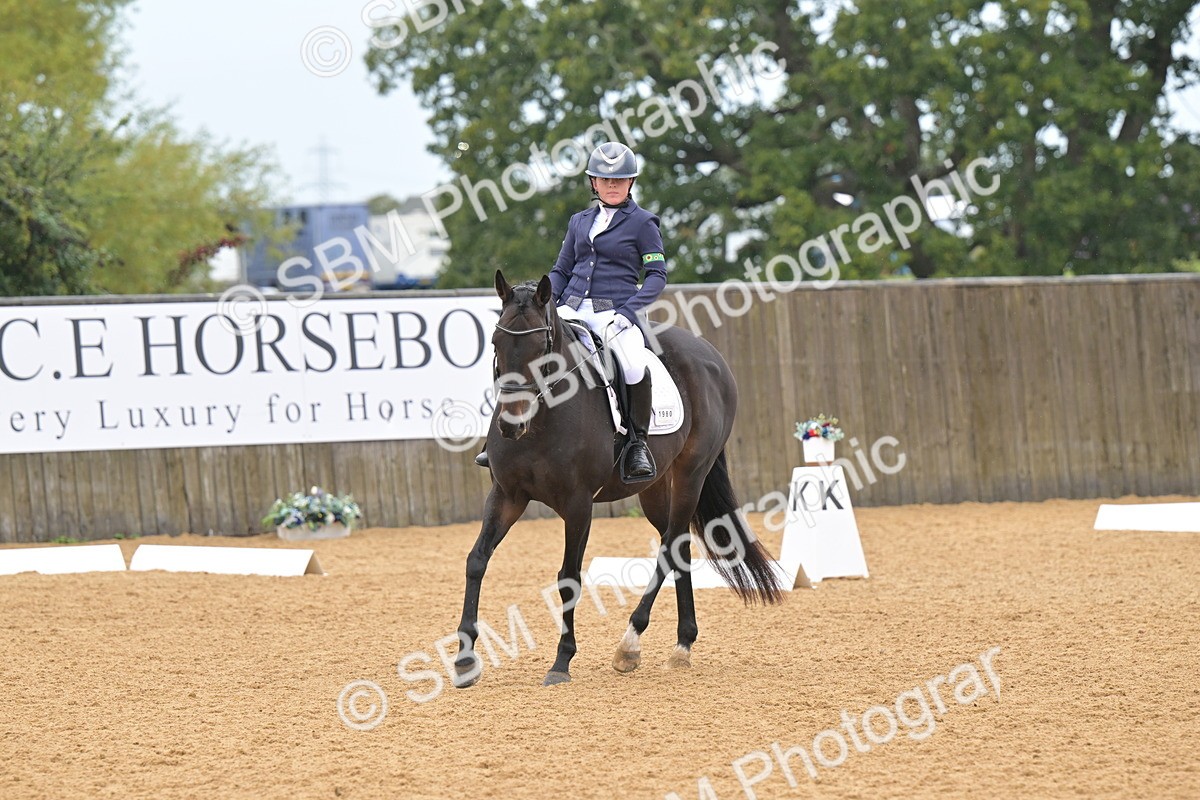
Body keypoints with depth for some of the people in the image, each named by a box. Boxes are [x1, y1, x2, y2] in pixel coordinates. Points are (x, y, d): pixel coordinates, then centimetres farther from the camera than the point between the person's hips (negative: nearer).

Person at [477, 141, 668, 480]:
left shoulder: (642, 223, 3)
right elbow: (561, 271, 21)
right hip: (571, 310, 5)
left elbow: (657, 275, -1)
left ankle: (638, 442, -14)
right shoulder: (580, 222, 18)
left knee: (635, 367, -35)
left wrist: (627, 310, -15)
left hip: (614, 313, -5)